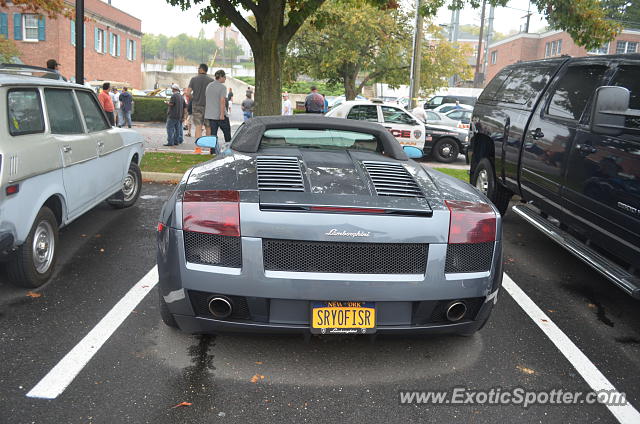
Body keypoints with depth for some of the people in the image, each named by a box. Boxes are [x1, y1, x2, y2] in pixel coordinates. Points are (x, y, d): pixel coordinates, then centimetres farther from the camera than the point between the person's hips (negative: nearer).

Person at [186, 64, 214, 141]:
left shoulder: (194, 79, 1)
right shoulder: (211, 80, -1)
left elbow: (188, 93, -4)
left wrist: (193, 98, 14)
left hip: (197, 106, 0)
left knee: (198, 127, -2)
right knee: (208, 127, 9)